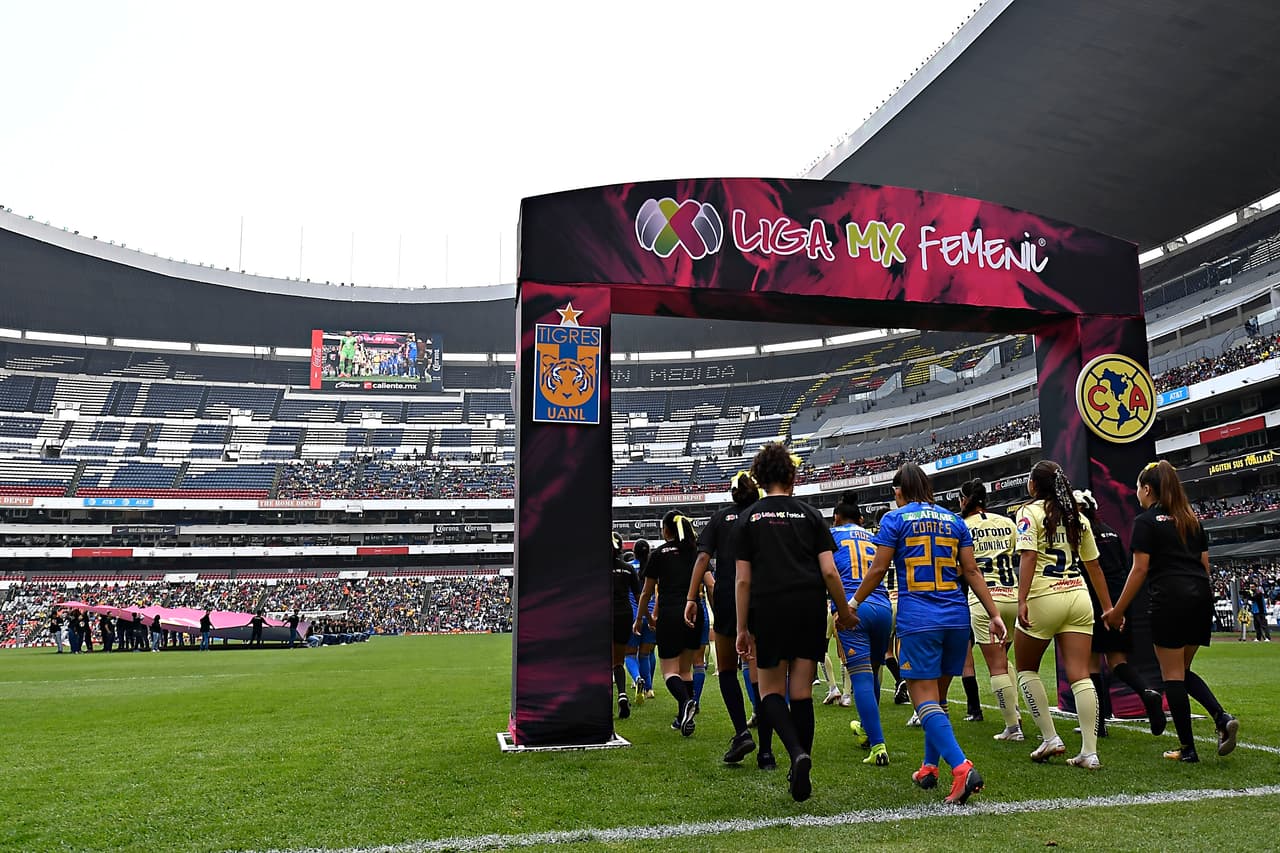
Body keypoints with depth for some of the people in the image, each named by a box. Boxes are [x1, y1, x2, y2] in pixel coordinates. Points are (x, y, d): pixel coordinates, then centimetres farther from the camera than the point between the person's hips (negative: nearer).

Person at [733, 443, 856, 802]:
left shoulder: (748, 519, 5)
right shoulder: (810, 514, 8)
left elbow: (743, 579, 1)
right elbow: (829, 571, 1)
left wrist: (742, 629, 5)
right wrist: (845, 611, 14)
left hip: (769, 611, -1)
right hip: (811, 611, 2)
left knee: (771, 691, 10)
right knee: (802, 693, 9)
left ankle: (797, 752, -14)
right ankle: (801, 774, 13)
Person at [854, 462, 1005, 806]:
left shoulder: (895, 520, -1)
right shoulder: (953, 520, 12)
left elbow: (878, 569, -3)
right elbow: (972, 572, 8)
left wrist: (854, 603, 8)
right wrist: (994, 614, 10)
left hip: (917, 620, -5)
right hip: (956, 619, 5)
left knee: (925, 699, -5)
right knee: (937, 696, 17)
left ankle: (962, 767, -22)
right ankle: (930, 768, 25)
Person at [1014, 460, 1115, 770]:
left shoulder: (1030, 512, -2)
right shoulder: (1077, 517, 15)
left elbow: (1028, 557, -15)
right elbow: (1094, 566, 18)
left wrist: (1022, 600, -20)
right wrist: (1108, 608, 22)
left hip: (1044, 598, -5)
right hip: (1078, 598, 5)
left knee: (1026, 669, 13)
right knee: (1080, 675, 2)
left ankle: (1050, 738, 10)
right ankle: (1089, 753, -1)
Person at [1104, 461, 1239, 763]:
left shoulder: (1146, 521, -4)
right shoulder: (1192, 520, 18)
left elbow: (1140, 569, -8)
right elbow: (1205, 564, 17)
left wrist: (1117, 611, -4)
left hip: (1170, 600, -7)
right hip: (1201, 597, 7)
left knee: (1173, 675, 1)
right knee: (1183, 670, 18)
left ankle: (1187, 749, 4)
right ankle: (1222, 718, -3)